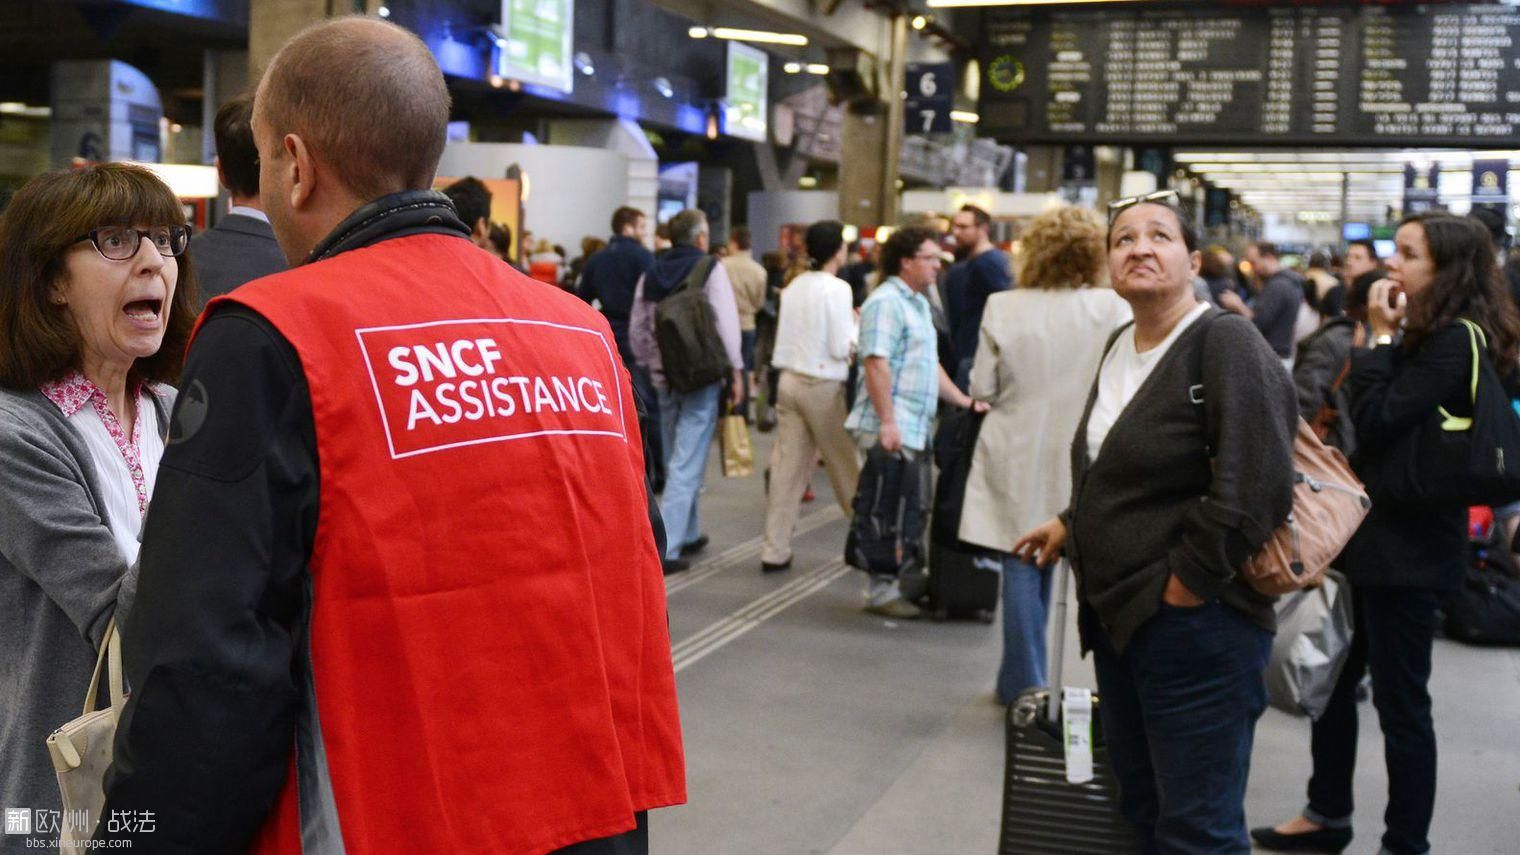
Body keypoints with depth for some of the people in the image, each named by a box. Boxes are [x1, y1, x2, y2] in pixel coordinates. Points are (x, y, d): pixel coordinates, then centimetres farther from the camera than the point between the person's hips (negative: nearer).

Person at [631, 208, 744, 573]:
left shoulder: (651, 274, 7)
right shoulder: (710, 269, -7)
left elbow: (638, 330, 10)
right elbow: (726, 323, -14)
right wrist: (735, 371, -8)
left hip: (665, 377, 6)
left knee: (677, 460, 19)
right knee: (687, 464, -6)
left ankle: (688, 534, 30)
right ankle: (665, 546, -12)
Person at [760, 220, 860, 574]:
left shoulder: (793, 286, 6)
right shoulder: (836, 289, -12)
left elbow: (786, 337, 7)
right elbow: (842, 347, -14)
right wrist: (857, 323, 3)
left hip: (790, 381, 5)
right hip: (823, 386, -5)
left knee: (787, 467, 5)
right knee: (846, 467, 9)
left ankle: (774, 551, 5)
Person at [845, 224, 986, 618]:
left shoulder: (917, 303, 21)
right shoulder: (886, 302, -11)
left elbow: (929, 364, 27)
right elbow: (876, 363, -19)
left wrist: (964, 401, 21)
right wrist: (887, 421, -24)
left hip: (913, 428, 10)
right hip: (891, 428, -10)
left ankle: (902, 584, 19)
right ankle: (881, 592, 2)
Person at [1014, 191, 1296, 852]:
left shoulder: (1226, 344, -15)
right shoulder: (1121, 347, 12)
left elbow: (1254, 490, -24)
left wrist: (1184, 586, -18)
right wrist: (1073, 525, 18)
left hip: (1194, 623, -9)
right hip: (1118, 616, 9)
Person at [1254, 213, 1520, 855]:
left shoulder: (1457, 341, -16)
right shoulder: (1431, 337, 13)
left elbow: (1378, 421, -21)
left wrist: (1382, 337, -16)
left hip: (1409, 547, -10)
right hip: (1379, 533, 10)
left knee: (1400, 700, 0)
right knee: (1332, 677, 18)